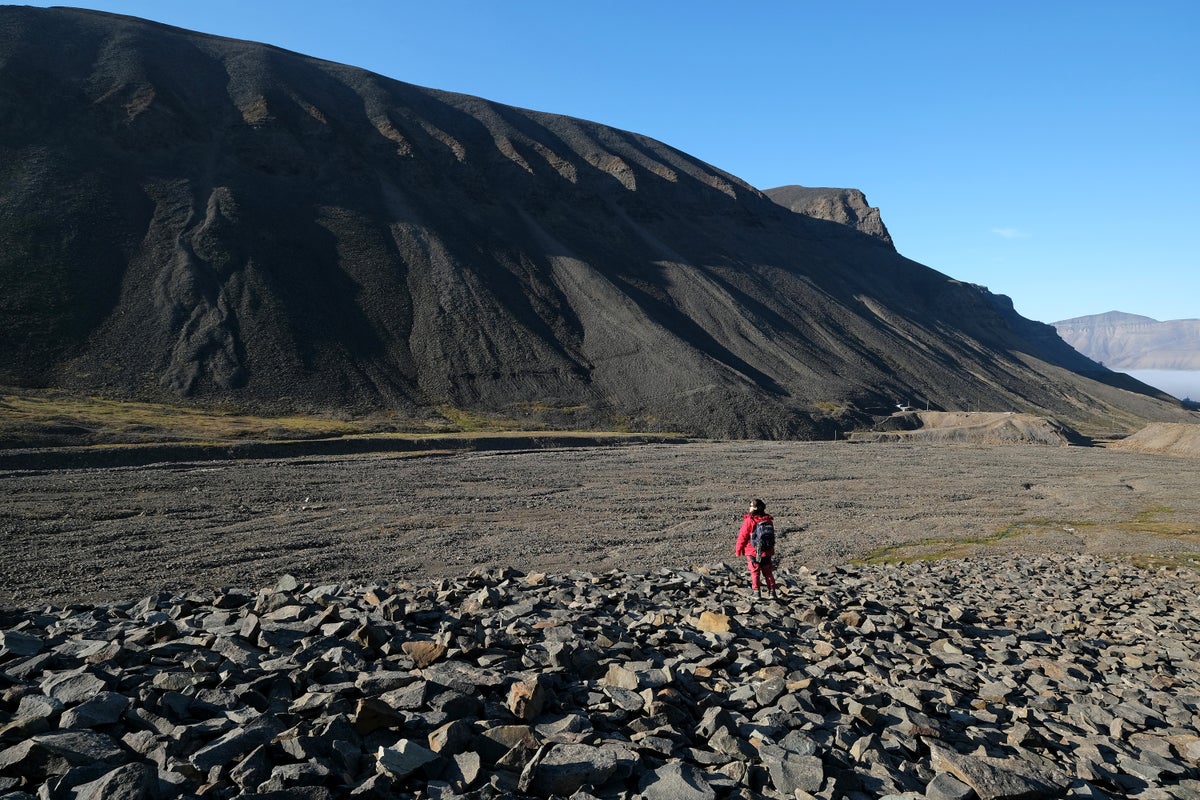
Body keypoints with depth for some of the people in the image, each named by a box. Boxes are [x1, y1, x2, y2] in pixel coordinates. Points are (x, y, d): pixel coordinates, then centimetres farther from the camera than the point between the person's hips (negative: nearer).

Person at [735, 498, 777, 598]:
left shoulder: (749, 520, -15)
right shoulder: (769, 520, 2)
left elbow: (742, 536, -11)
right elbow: (772, 536, 12)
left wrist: (738, 550, 1)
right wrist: (772, 550, 23)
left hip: (752, 552, -4)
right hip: (767, 552, 4)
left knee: (755, 573, 5)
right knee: (768, 572, 13)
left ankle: (757, 592, 4)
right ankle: (772, 592, 12)